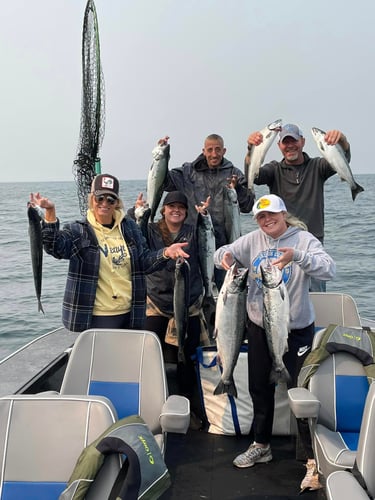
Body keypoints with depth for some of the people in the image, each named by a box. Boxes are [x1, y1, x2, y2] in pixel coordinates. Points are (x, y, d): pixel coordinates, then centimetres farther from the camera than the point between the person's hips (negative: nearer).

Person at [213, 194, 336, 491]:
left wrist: (297, 256, -40)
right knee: (260, 388, 17)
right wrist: (225, 255, -24)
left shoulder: (303, 240, -11)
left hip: (296, 329, -4)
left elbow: (329, 270, -24)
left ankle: (314, 458, 16)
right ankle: (261, 445, 37)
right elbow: (223, 253, 1)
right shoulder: (253, 240, -1)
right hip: (259, 327, 5)